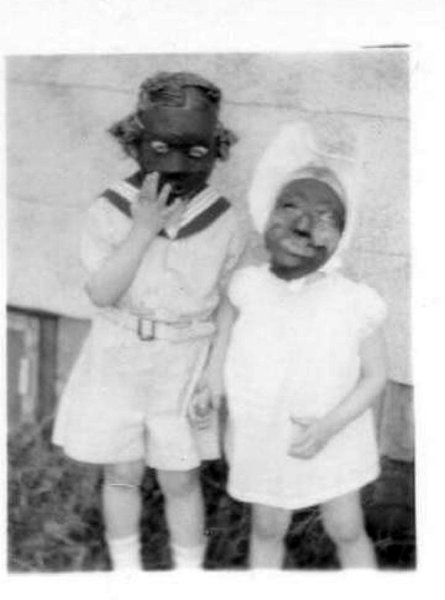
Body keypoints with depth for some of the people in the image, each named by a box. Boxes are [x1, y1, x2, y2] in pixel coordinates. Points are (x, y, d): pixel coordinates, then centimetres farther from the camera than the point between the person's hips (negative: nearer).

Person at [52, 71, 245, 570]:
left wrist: (219, 377, -5)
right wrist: (142, 231, -26)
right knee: (121, 475, 14)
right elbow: (101, 293, -18)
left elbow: (228, 307, -1)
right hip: (118, 361, 1)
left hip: (184, 366, 0)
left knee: (180, 481, 10)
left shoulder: (223, 221, -8)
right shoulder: (110, 211, -11)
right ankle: (126, 572, 36)